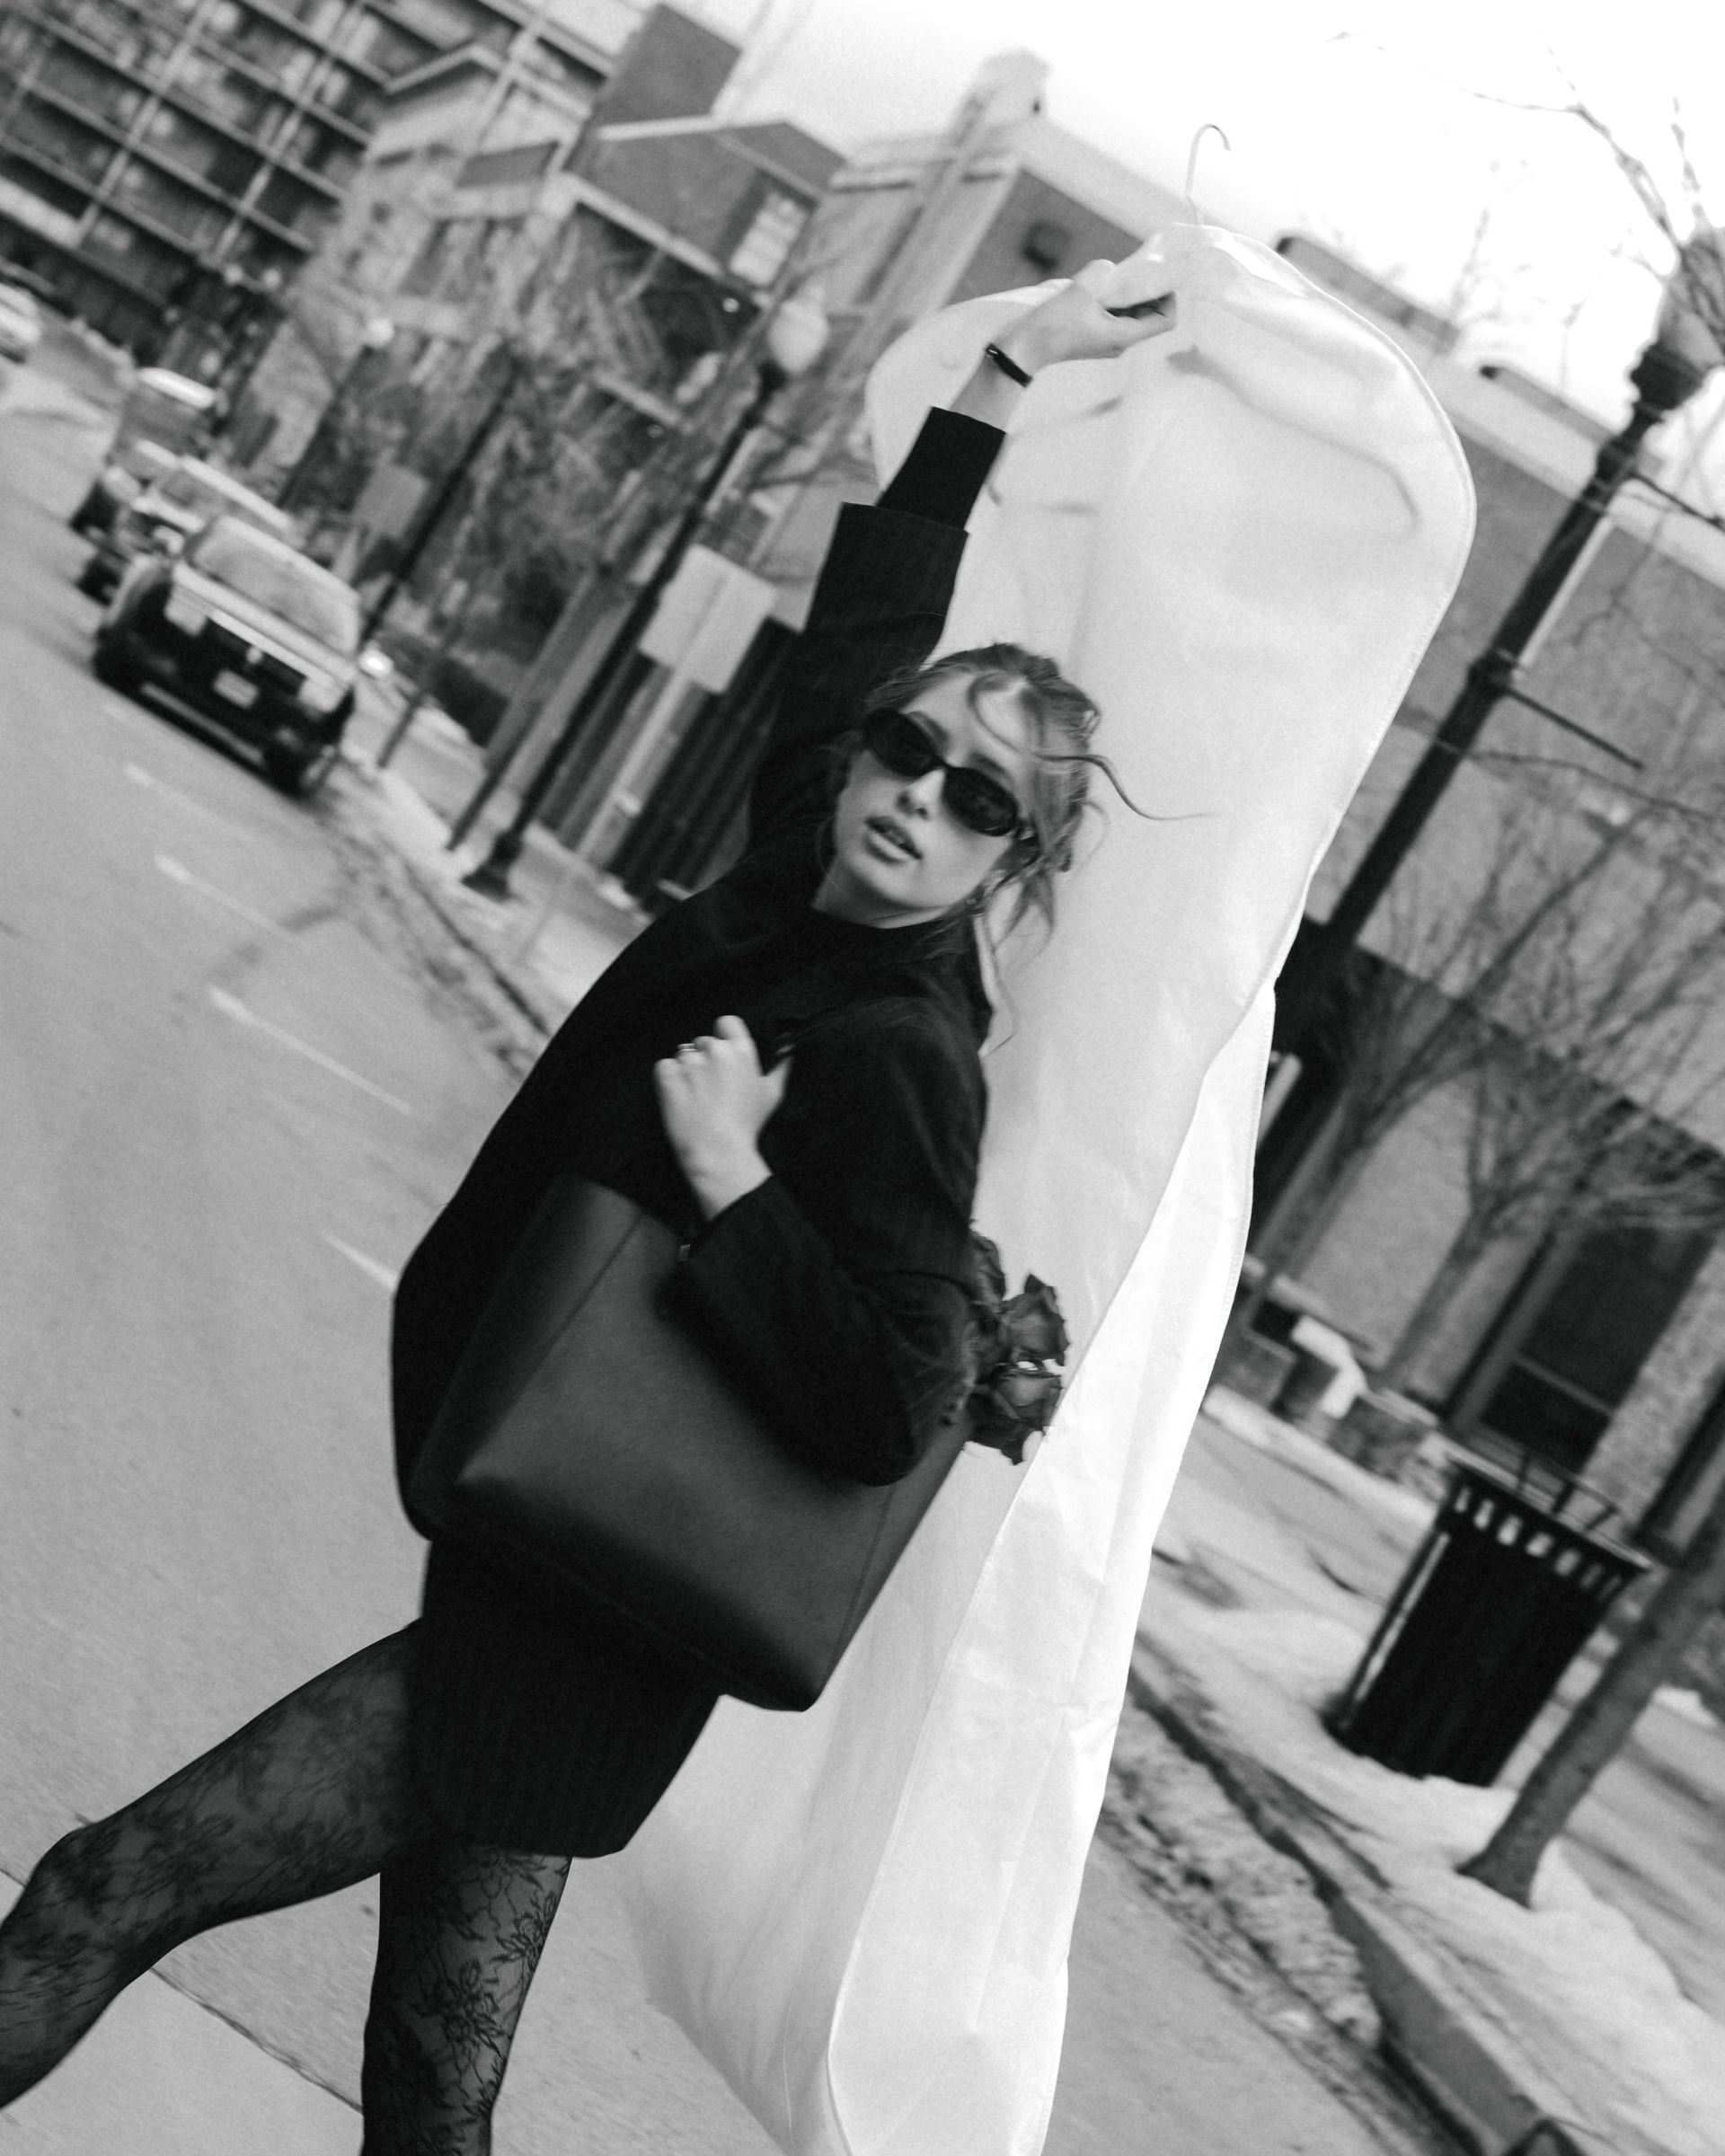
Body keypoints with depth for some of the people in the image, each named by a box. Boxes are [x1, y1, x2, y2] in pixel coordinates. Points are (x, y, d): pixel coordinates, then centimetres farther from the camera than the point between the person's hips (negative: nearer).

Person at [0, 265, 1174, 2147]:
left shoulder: (897, 1057, -18)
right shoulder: (793, 887, 2)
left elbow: (889, 1408, -23)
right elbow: (865, 614, 15)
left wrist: (732, 1178, -24)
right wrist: (1001, 379, 19)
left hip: (562, 1636, -8)